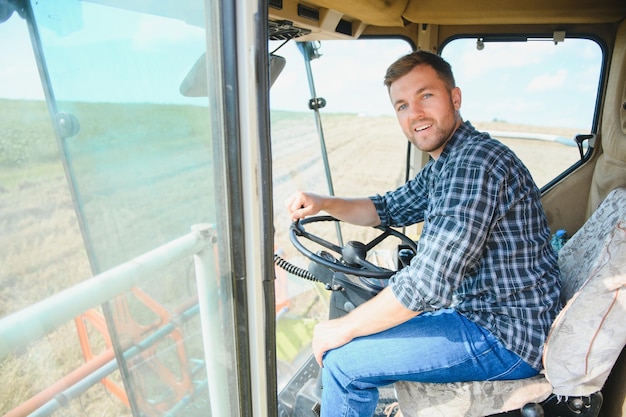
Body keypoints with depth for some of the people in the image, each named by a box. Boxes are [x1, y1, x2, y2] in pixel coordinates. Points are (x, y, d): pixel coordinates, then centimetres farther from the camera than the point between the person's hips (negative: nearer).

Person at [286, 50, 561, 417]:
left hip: (506, 337, -10)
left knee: (342, 359, -13)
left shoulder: (476, 162, -25)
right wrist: (323, 203, -1)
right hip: (476, 307, 10)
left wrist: (345, 327, -17)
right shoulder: (444, 164, 7)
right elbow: (390, 208, 17)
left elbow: (430, 281, -31)